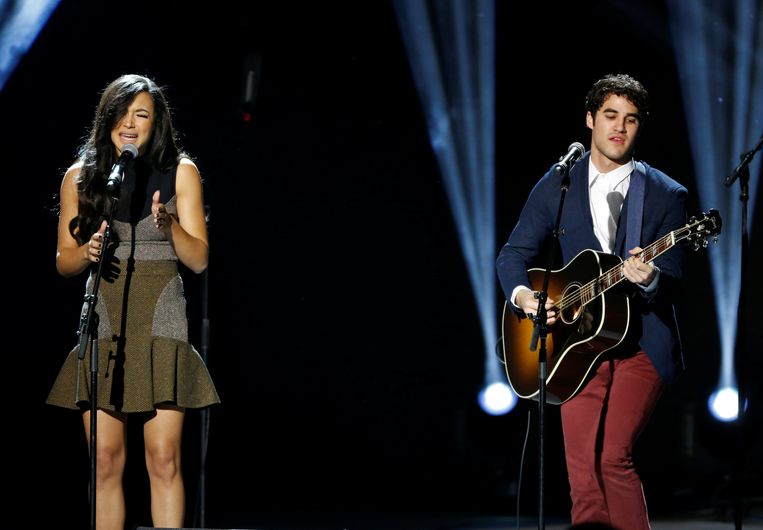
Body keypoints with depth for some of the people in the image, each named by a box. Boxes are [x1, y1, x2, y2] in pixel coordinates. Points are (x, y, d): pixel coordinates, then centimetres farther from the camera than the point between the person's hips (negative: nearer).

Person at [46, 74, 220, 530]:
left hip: (159, 321, -1)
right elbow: (63, 261, 11)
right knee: (106, 459, -1)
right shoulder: (81, 176, 8)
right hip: (102, 324, 1)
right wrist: (86, 252, -11)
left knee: (164, 457, -8)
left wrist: (169, 226, -15)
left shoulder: (181, 172, 5)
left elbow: (199, 259, 3)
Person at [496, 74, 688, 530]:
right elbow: (515, 253, 8)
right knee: (583, 470, -4)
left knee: (613, 456, -17)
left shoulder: (667, 195, 2)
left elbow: (672, 283, -3)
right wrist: (522, 295, -13)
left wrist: (649, 279, -27)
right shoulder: (557, 184, 8)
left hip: (643, 343, -2)